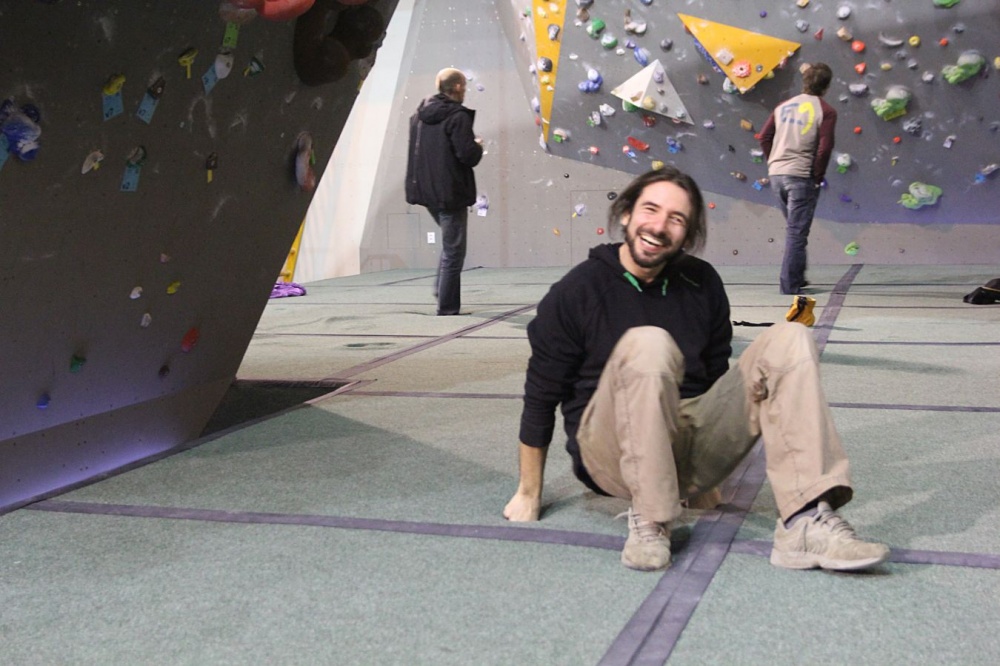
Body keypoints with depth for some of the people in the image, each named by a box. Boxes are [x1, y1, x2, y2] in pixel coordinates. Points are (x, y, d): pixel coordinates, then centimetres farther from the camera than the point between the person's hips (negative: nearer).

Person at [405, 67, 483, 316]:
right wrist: (478, 146, 1)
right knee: (453, 251, 2)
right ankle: (447, 306, 6)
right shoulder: (457, 116, -16)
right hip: (450, 193, -8)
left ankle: (441, 287, 20)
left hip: (424, 190, 8)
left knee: (450, 239, 28)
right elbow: (468, 155, -22)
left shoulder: (419, 114, 8)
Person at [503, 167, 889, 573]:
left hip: (689, 451, 5)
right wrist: (528, 494, 2)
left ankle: (803, 524, -26)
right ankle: (649, 521, -23)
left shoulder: (702, 285, 7)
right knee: (648, 344, -33)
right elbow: (541, 395, -1)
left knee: (789, 339, -10)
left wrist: (705, 480, 22)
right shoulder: (579, 289, -6)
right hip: (613, 449, -5)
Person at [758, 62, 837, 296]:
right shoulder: (825, 111, -5)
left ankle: (796, 276, 29)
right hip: (801, 176, -6)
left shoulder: (783, 106, 11)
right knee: (797, 232, 0)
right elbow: (825, 147, -15)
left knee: (794, 228, 21)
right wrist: (818, 176, -5)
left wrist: (773, 162, 14)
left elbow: (764, 137, 9)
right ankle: (790, 284, 1)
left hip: (776, 174, 6)